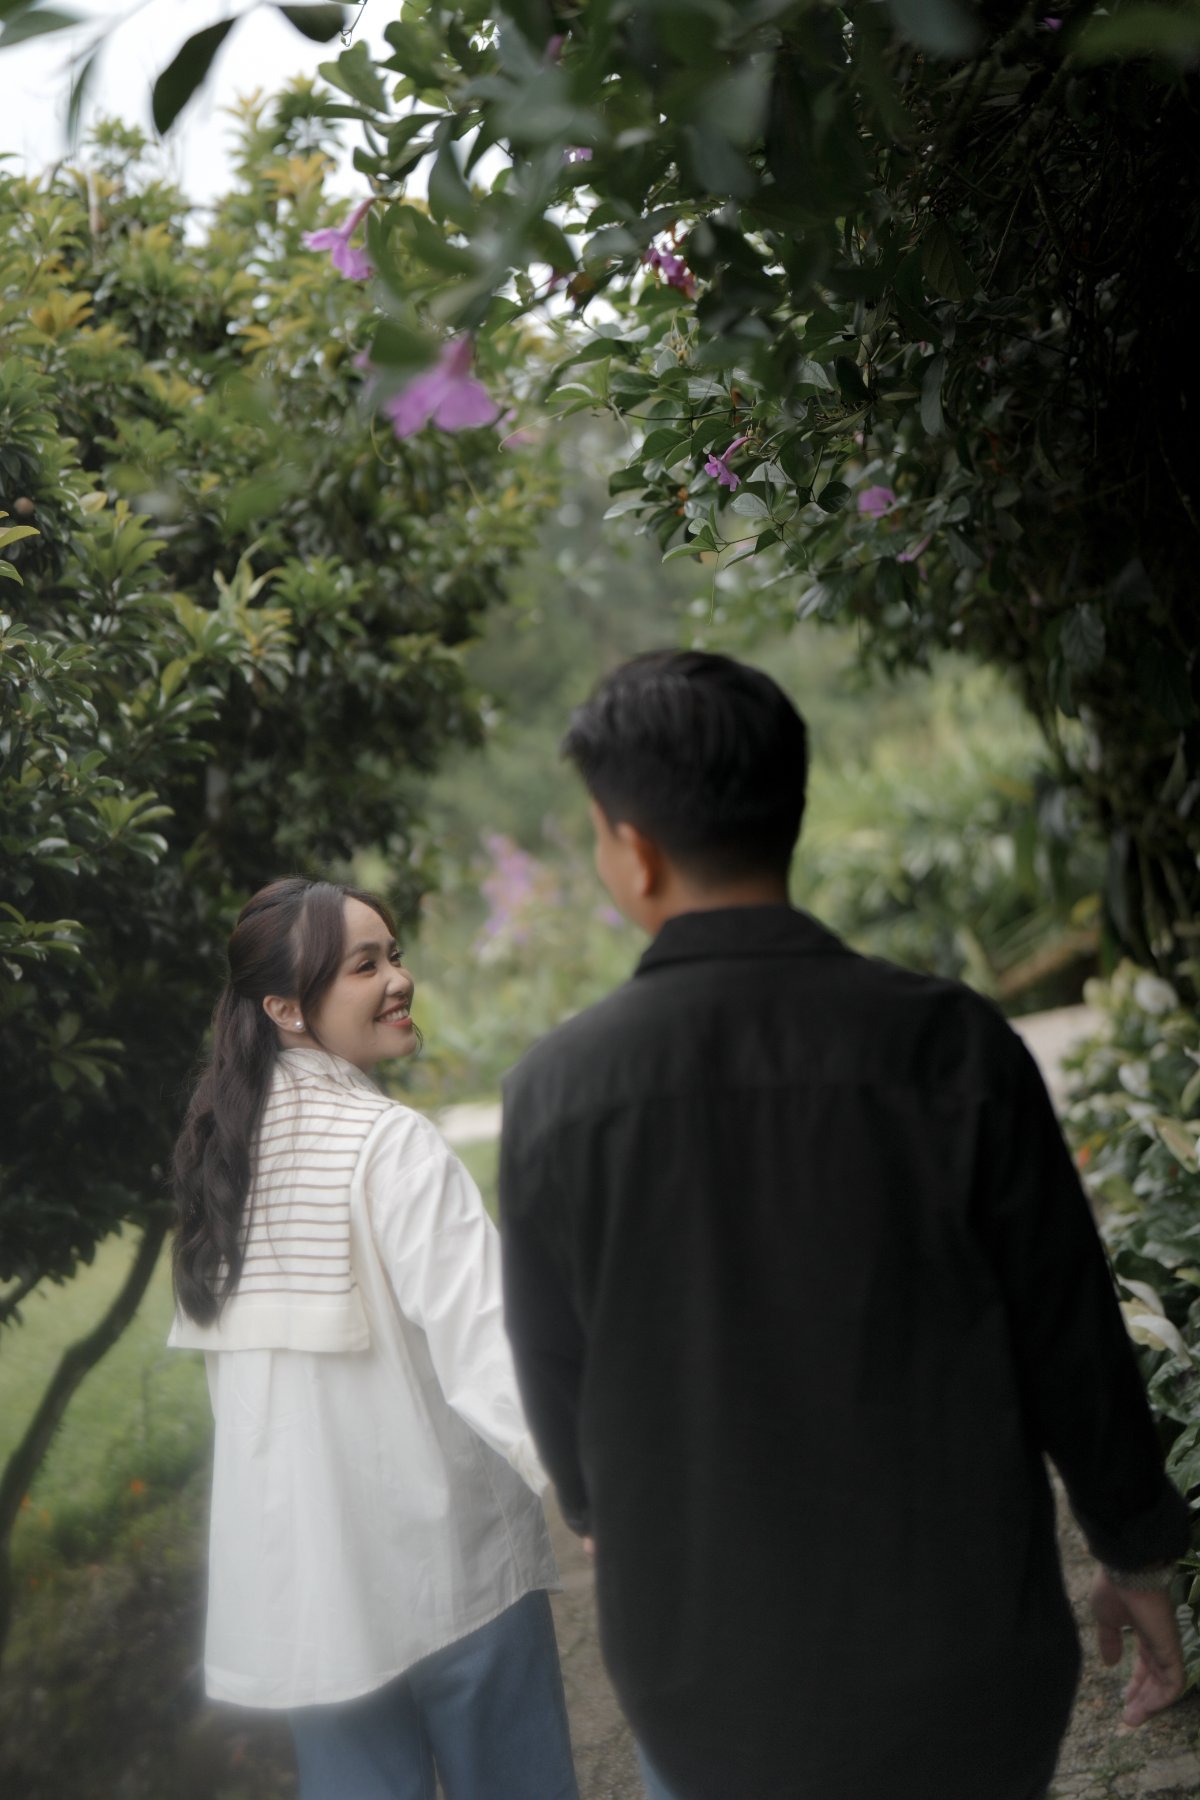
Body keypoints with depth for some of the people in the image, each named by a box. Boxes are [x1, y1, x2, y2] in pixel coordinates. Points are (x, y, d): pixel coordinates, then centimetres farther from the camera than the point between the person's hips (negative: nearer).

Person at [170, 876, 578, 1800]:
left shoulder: (223, 1144, 5)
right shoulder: (390, 1144, -16)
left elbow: (216, 1340, 11)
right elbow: (484, 1342, -27)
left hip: (295, 1556, 6)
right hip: (439, 1552, -6)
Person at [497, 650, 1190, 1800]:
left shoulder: (557, 1091, -11)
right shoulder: (948, 1047, -14)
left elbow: (553, 1370, 2)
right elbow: (1069, 1339, -6)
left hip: (707, 1674, 1)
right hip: (962, 1668, 0)